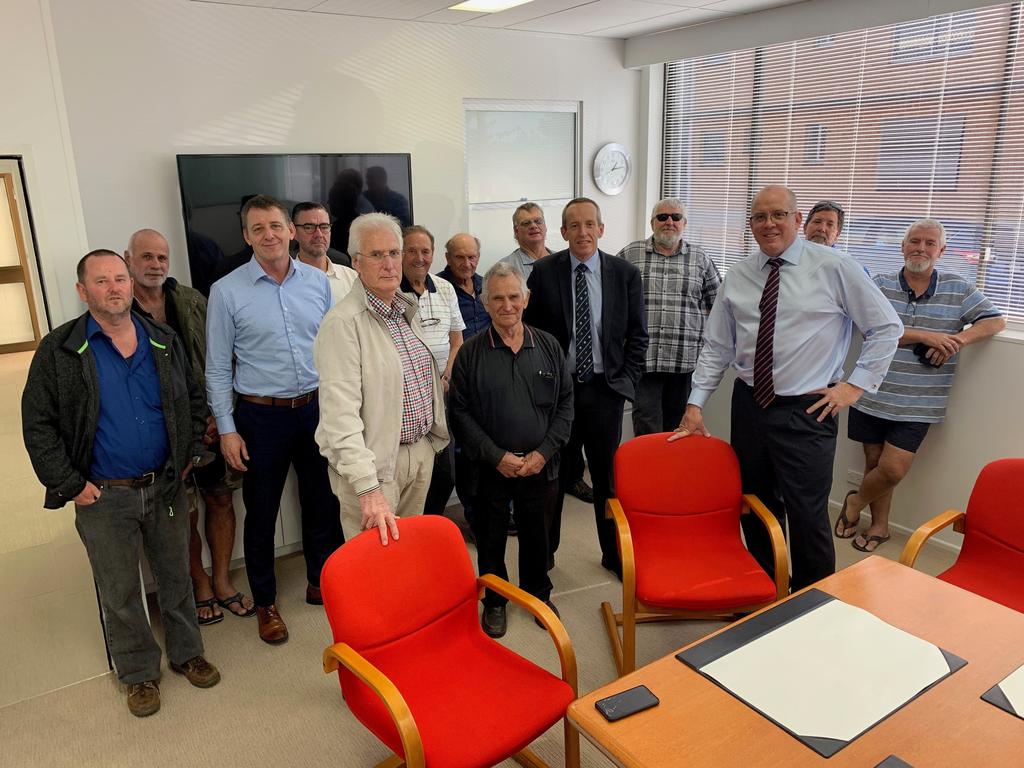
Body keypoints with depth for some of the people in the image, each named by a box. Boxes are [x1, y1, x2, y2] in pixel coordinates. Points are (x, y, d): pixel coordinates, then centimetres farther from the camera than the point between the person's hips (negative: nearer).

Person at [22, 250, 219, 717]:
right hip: (103, 498, -2)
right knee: (120, 593, 11)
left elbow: (194, 401, 13)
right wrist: (70, 485, -9)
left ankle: (187, 653, 35)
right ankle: (139, 673, 30)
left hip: (166, 487, 3)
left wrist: (187, 456, 6)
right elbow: (37, 425, -5)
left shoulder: (165, 342, 3)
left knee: (176, 577, 16)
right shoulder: (59, 350, -7)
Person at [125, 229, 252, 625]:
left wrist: (216, 415, -4)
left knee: (221, 500, 10)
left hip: (209, 423, 3)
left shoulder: (192, 301, 4)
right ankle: (200, 587, 27)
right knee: (185, 514, 5)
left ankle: (222, 583, 27)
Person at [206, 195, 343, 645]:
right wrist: (227, 429, -7)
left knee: (322, 502, 15)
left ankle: (322, 582, 36)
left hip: (317, 408, 3)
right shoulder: (227, 292, -6)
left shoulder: (318, 282, 1)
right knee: (261, 512, 10)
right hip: (261, 416, -2)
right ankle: (265, 602, 29)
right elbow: (218, 368, -3)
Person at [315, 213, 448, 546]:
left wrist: (435, 434, 15)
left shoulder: (408, 310, 8)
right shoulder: (343, 322, -20)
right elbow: (341, 413, -26)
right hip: (376, 460, -7)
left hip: (422, 451, 8)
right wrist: (368, 488, -31)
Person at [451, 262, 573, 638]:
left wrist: (544, 452, -8)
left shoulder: (548, 346, 0)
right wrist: (497, 456, -13)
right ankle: (494, 600, 34)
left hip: (540, 466, 2)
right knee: (491, 536, 13)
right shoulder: (471, 353, -6)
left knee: (536, 533, 16)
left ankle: (538, 592, 40)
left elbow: (565, 404, 2)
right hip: (491, 467, -1)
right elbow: (461, 412, -7)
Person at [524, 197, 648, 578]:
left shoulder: (625, 273, 0)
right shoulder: (544, 271, -3)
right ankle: (543, 549, 29)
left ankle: (614, 553, 26)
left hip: (605, 388, 1)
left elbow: (637, 334, 5)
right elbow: (529, 328, 2)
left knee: (608, 474, 10)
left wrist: (626, 380, -1)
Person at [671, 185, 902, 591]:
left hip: (807, 410, -4)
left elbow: (887, 327, 1)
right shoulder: (737, 278, 6)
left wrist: (857, 383, -5)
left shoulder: (834, 268, -5)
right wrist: (695, 405, 4)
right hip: (749, 404, 4)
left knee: (807, 516, -1)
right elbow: (716, 346, 8)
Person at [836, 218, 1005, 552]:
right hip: (873, 396, 0)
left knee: (893, 469, -7)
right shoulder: (881, 284, 1)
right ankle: (879, 525, 31)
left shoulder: (957, 289, 5)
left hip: (918, 404, 0)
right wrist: (927, 337, -19)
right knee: (874, 462, 10)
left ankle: (856, 502, 24)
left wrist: (957, 340, -15)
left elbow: (996, 321, 3)